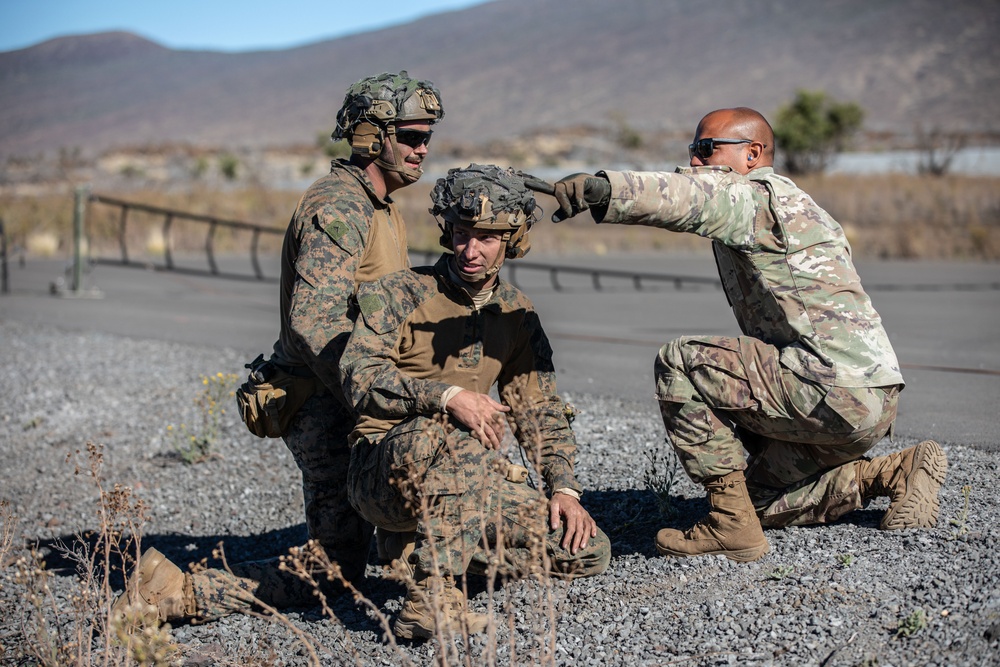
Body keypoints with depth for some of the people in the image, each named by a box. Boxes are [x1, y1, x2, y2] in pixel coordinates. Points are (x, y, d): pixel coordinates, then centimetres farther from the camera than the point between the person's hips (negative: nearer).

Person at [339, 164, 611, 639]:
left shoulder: (517, 314, 11)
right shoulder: (400, 293, -7)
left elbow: (541, 412, 14)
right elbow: (360, 376, -21)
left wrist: (564, 489, -1)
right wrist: (448, 396, -34)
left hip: (465, 484, 6)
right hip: (381, 471, -6)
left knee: (587, 549, -8)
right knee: (457, 434, -39)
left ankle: (432, 551, 0)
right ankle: (431, 596, -33)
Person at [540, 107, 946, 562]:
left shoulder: (762, 196, -9)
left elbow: (698, 199, -30)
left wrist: (603, 188, -44)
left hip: (839, 391, -11)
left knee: (679, 364, -12)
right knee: (759, 496, 19)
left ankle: (731, 524, -10)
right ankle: (894, 472, 15)